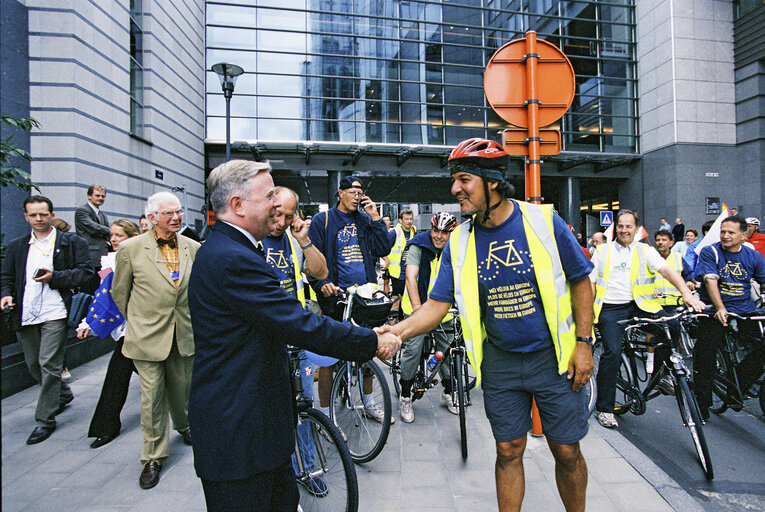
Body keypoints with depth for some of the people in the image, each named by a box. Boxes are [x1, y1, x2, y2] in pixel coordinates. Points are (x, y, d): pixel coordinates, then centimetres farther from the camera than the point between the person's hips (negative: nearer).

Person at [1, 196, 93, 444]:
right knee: (33, 365, 14)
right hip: (25, 315, 5)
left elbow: (86, 272, -5)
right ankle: (63, 395, 38)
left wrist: (54, 277, -16)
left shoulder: (72, 242, 2)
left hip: (54, 314, -5)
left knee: (49, 364, -7)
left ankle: (45, 419, 5)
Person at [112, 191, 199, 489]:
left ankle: (183, 426, 48)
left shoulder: (193, 248, -1)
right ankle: (153, 457, 23)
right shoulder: (131, 249, -9)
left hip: (185, 335, 3)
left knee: (182, 389, 18)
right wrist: (137, 322, 11)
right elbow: (119, 292, 3)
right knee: (152, 396, 5)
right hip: (147, 336, -2)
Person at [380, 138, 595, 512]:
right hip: (499, 362, 2)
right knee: (508, 451, 11)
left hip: (553, 356, -1)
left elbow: (581, 283, -2)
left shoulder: (544, 221, -10)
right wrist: (397, 331, -21)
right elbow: (437, 304, -5)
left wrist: (583, 344, -5)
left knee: (567, 453, 11)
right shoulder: (459, 242, -4)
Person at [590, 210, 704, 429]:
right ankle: (603, 408, -1)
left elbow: (667, 270, -6)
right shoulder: (602, 251, 11)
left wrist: (687, 294, -22)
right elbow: (590, 283, 10)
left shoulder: (645, 251, 10)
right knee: (612, 353, -16)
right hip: (610, 308, -1)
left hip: (638, 305, 1)